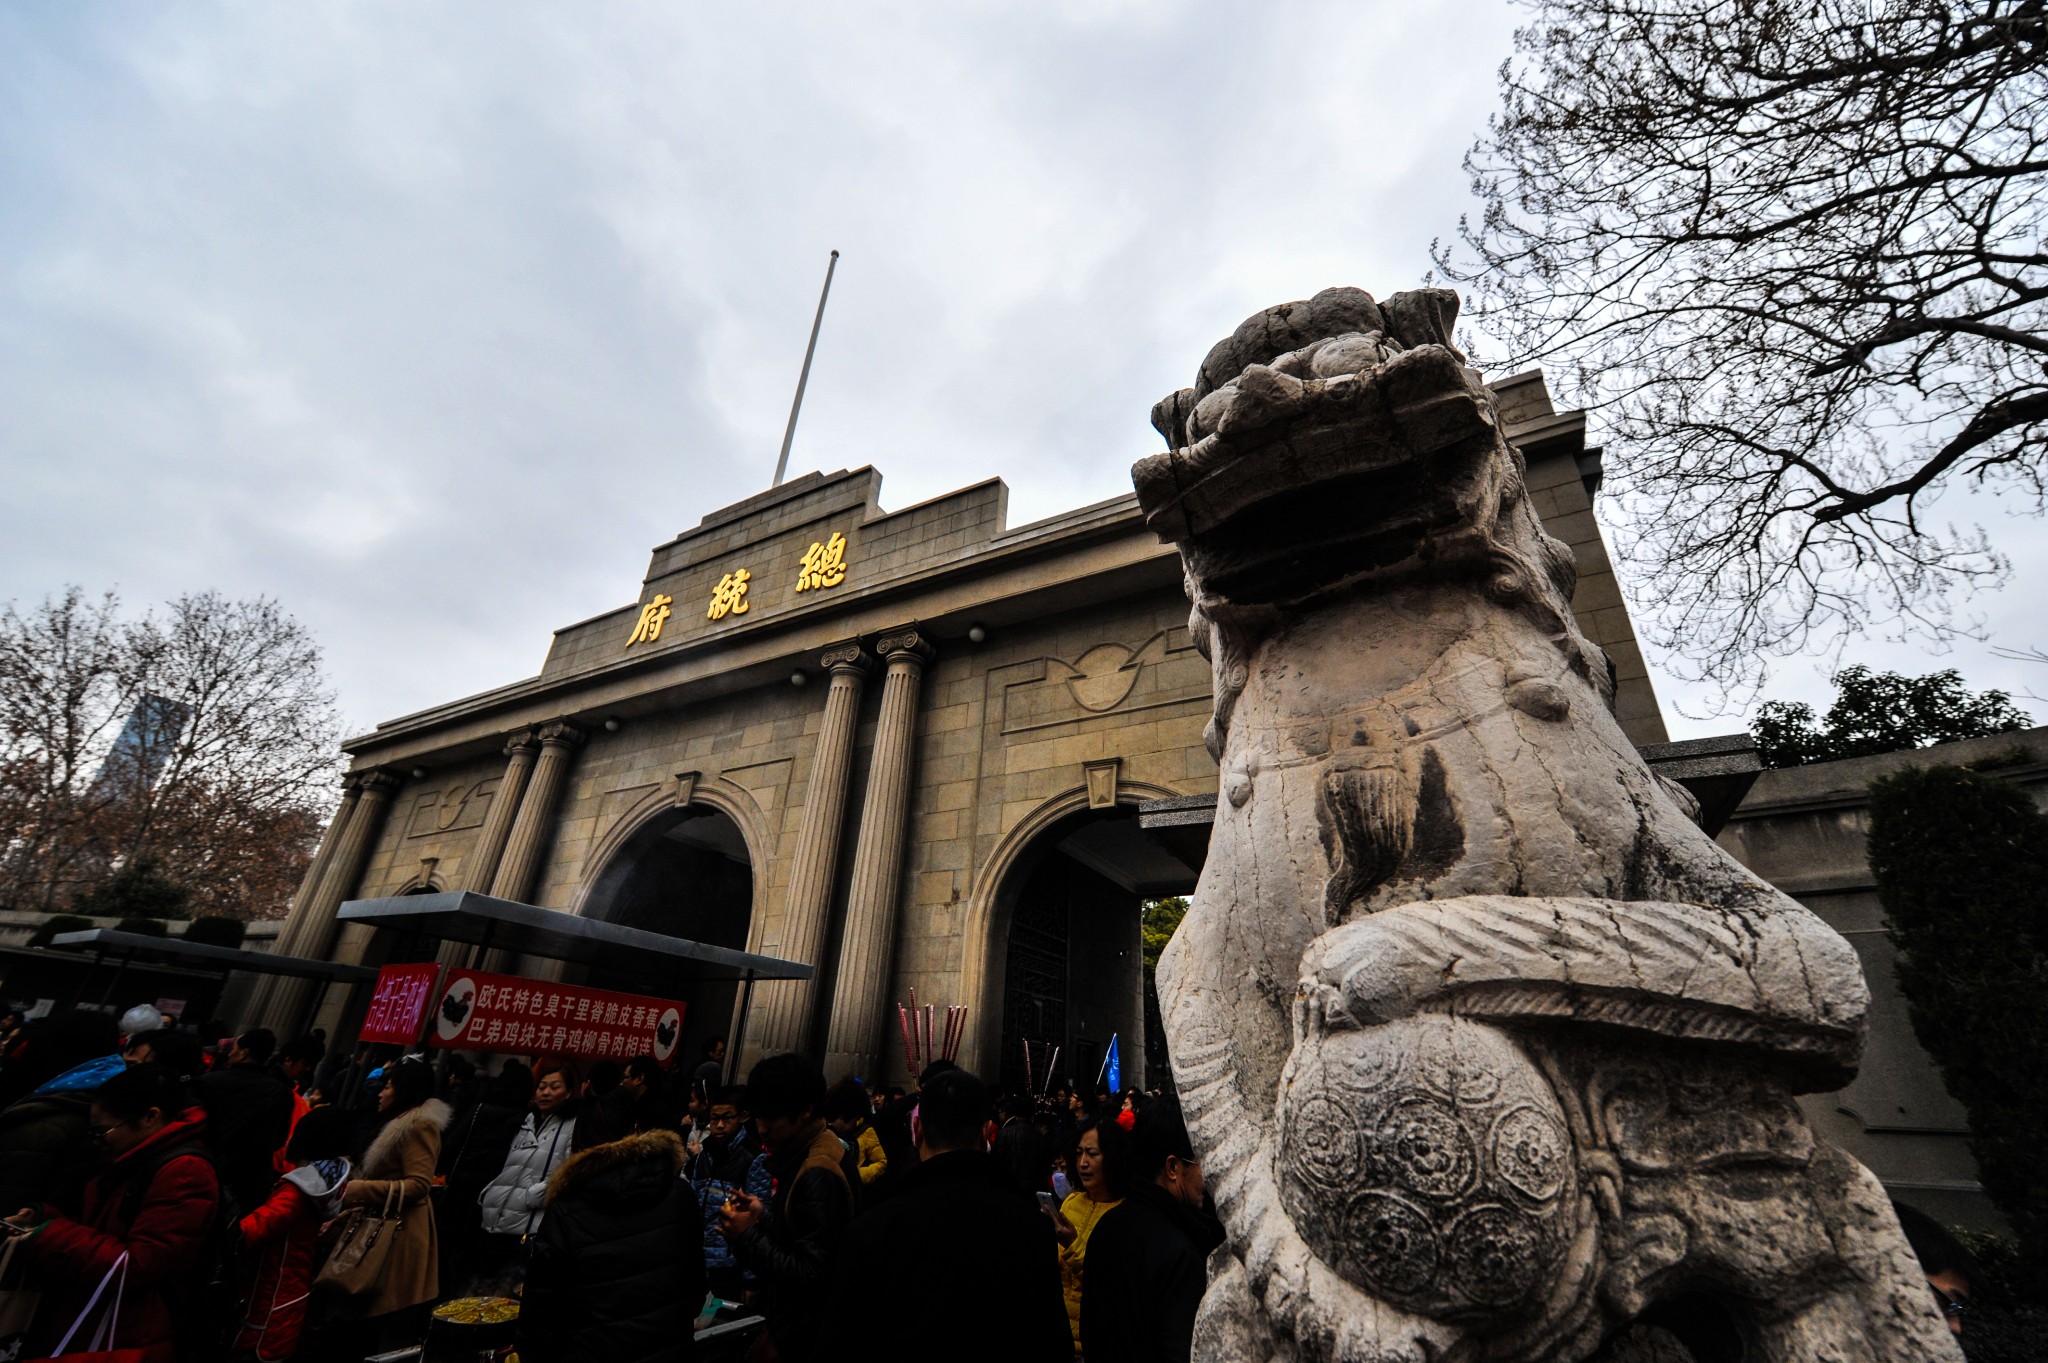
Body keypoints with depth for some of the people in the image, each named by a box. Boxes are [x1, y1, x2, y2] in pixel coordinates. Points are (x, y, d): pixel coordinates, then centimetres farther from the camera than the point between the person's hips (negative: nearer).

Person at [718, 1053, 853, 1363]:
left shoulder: (818, 1175, -28)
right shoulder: (806, 1156, 3)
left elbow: (811, 1275, -26)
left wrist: (749, 1237, -19)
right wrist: (764, 1218, -1)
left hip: (800, 1336, -8)